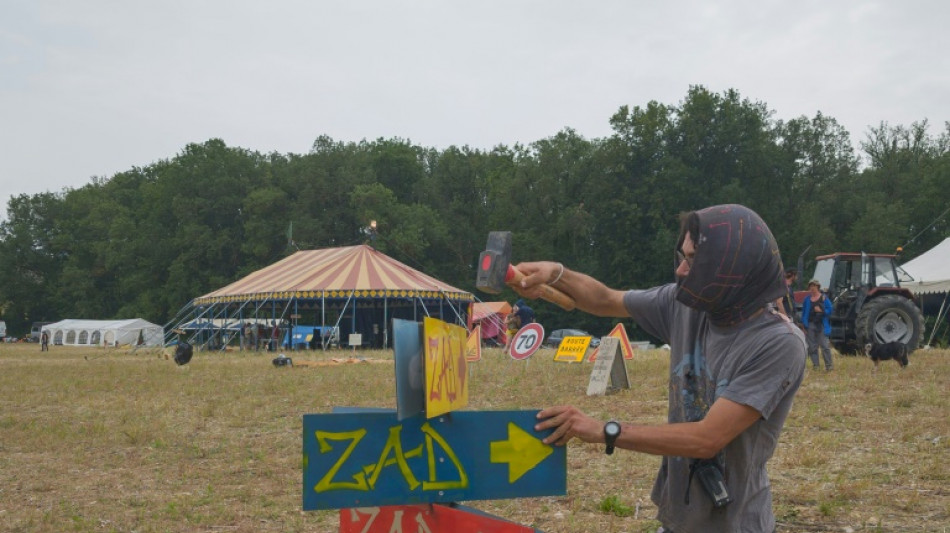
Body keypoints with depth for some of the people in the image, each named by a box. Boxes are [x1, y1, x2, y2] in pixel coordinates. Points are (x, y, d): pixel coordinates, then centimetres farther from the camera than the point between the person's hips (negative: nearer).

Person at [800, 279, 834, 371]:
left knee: (825, 346, -7)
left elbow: (829, 311, 2)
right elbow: (803, 313, 11)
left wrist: (821, 310, -16)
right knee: (812, 346, 4)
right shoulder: (807, 299, 10)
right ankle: (815, 365, 11)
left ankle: (828, 365, -1)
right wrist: (804, 326, 6)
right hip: (810, 325, 3)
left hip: (821, 325, -3)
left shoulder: (824, 298, 2)